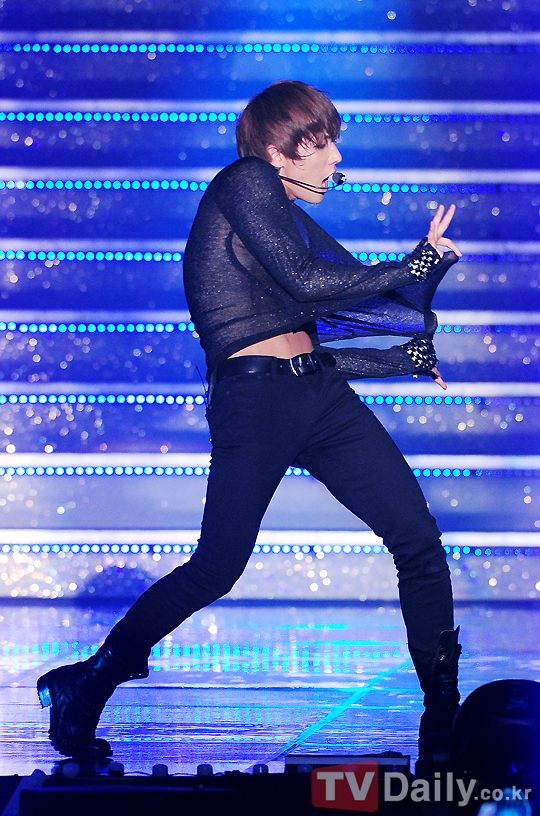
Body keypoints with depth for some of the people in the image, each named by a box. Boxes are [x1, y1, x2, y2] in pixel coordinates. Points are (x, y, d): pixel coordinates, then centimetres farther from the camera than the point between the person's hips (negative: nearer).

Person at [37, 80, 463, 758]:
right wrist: (413, 266, -2)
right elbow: (305, 282, -12)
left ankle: (443, 712, 6)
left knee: (420, 541, -2)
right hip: (254, 396, -8)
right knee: (216, 568, -10)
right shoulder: (245, 182, 0)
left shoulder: (289, 219, 24)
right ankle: (86, 687, 8)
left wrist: (410, 357, 23)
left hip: (322, 396, 8)